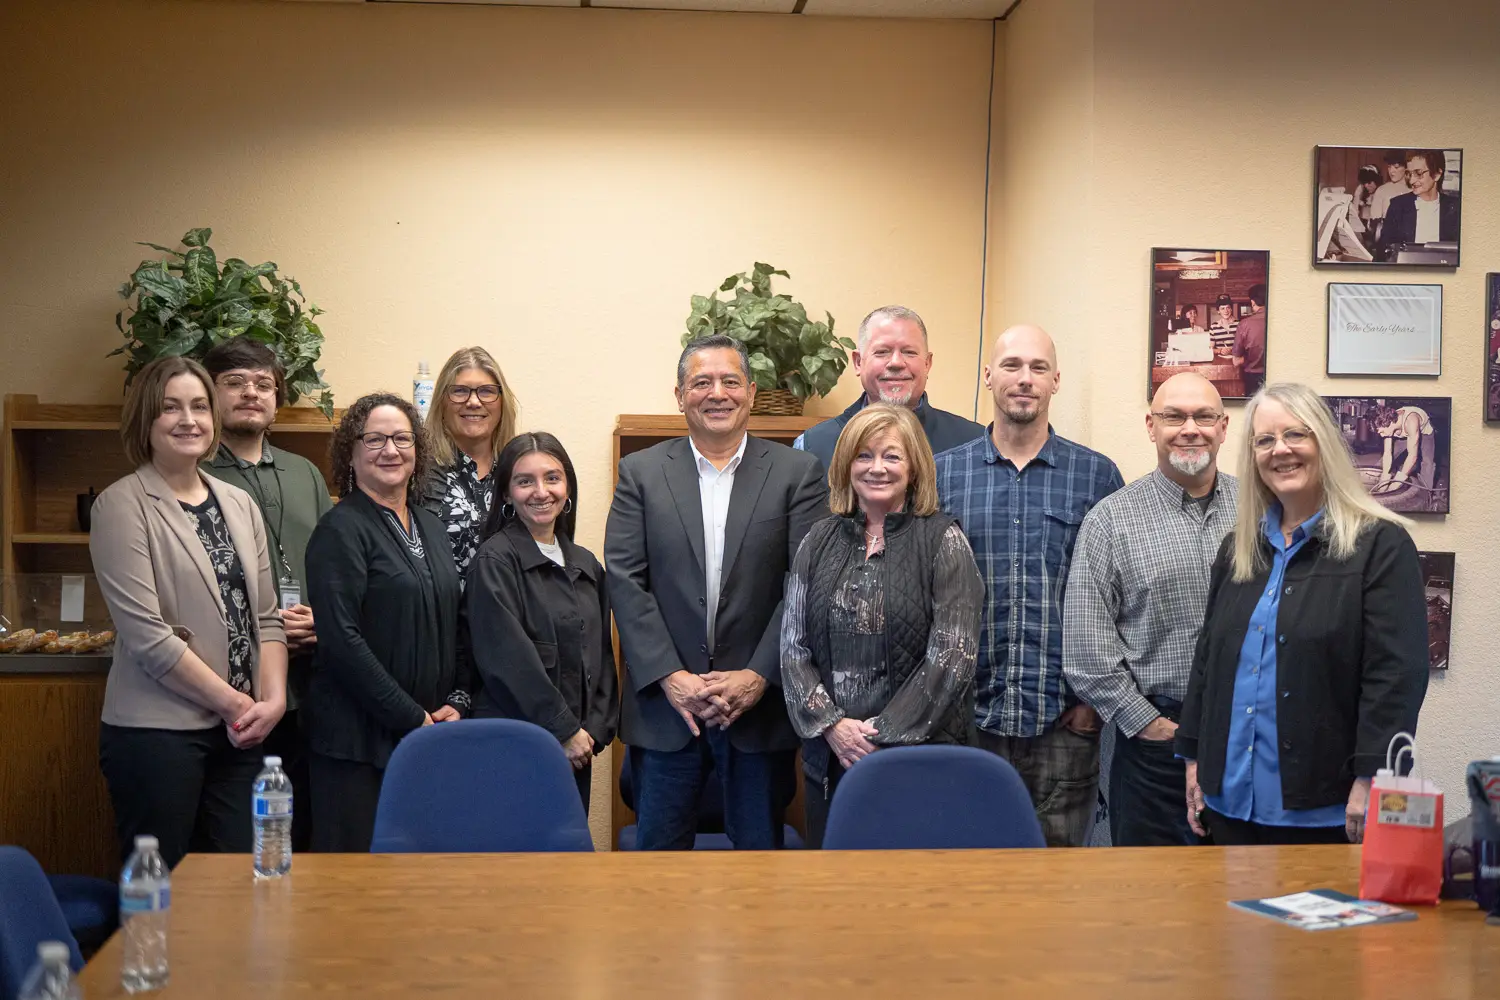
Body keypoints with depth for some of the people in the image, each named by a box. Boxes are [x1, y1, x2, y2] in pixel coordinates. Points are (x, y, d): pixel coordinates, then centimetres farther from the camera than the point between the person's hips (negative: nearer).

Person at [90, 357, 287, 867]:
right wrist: (233, 703, -10)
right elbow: (146, 634, -13)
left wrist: (272, 699, -5)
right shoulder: (122, 506, -7)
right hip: (157, 731, -5)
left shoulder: (239, 504, 12)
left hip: (241, 730, 5)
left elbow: (265, 616, 11)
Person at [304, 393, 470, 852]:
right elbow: (342, 640, -15)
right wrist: (412, 719, -14)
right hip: (359, 741, -6)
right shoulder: (341, 530, -7)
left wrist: (457, 702, 3)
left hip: (431, 734, 7)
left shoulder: (432, 528, 16)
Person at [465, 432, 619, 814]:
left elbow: (601, 655, 14)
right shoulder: (495, 561, -6)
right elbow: (508, 657, -14)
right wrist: (564, 730, -13)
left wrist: (595, 729, 0)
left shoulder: (586, 564, 14)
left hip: (576, 751, 6)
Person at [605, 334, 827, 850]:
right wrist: (669, 676, -11)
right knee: (659, 845, 7)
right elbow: (626, 582, -2)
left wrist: (759, 676, -12)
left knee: (760, 843, 8)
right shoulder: (641, 473, 6)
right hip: (665, 701, 1)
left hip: (760, 702, 0)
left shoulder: (798, 473, 3)